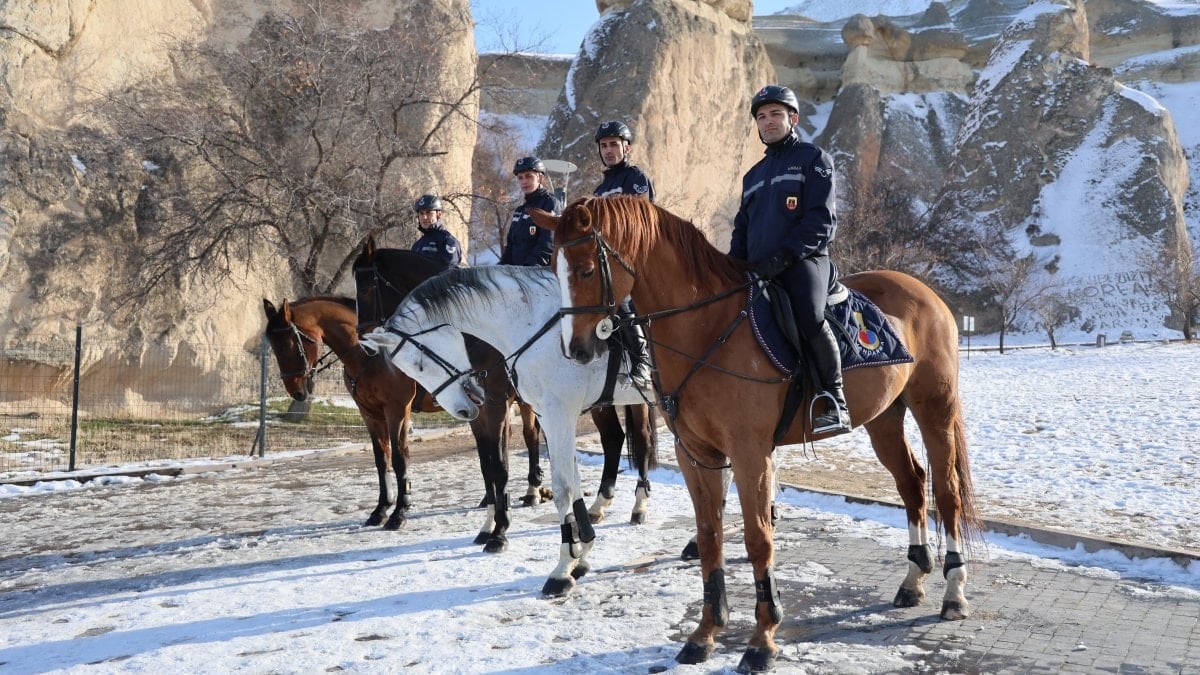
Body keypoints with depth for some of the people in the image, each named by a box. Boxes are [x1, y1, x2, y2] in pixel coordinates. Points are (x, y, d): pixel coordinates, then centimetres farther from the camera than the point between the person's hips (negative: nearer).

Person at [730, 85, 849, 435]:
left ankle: (834, 400, -18)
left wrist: (783, 255, -19)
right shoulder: (753, 175, 26)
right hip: (757, 271, 7)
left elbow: (821, 221, -6)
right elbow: (742, 227, 26)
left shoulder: (813, 159, 6)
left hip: (803, 260, -7)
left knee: (810, 318, -31)